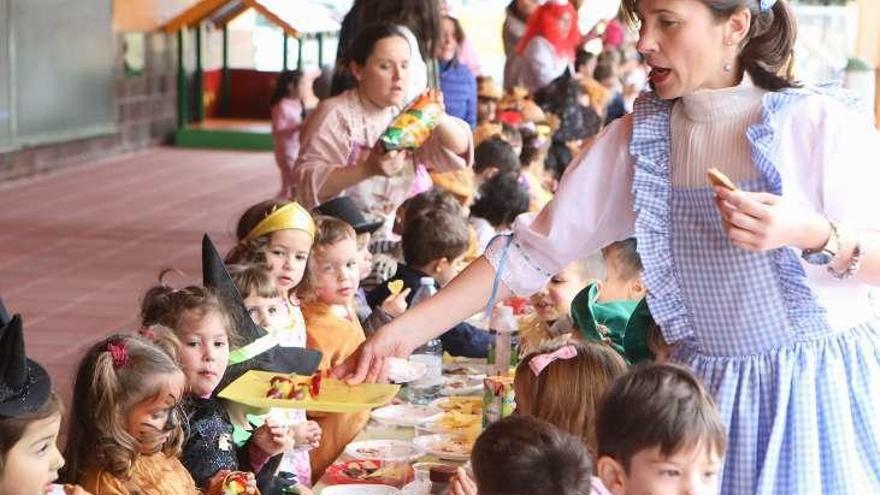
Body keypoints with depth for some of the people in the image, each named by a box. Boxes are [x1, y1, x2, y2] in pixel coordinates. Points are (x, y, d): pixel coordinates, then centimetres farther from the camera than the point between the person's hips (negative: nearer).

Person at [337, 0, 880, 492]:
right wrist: (407, 330, -7)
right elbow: (534, 249, -1)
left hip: (822, 387, -3)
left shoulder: (822, 123, -13)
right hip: (706, 392, 3)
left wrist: (813, 234, -27)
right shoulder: (637, 138, -1)